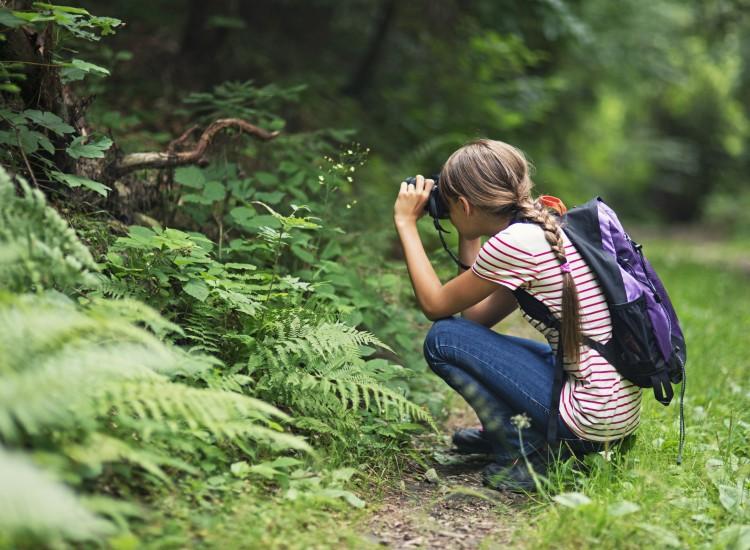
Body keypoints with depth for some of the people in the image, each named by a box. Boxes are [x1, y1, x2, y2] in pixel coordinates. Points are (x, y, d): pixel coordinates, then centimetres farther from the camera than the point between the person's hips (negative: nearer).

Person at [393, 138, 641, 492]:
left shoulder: (513, 243, -17)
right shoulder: (548, 231, 10)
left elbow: (434, 305, -5)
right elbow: (477, 316, 15)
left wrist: (406, 222, 3)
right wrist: (469, 239, 16)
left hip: (592, 418, -9)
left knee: (442, 339, -5)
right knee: (469, 336, 21)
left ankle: (525, 452, -2)